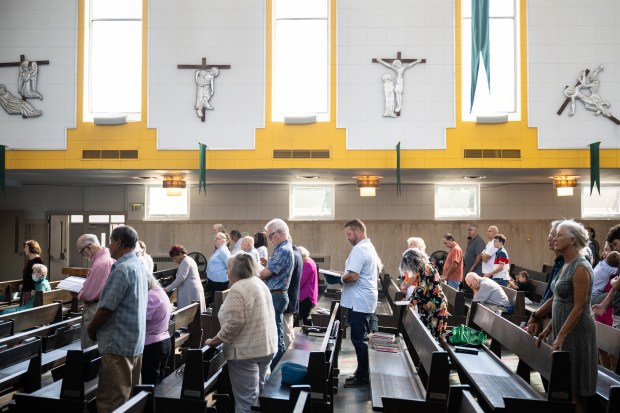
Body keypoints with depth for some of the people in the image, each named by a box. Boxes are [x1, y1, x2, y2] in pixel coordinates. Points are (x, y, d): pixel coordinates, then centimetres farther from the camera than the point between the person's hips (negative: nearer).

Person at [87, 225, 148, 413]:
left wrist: (90, 328, -2)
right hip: (135, 342, 10)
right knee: (130, 397, 16)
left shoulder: (121, 269, -19)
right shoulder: (140, 266, 11)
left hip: (118, 343, -9)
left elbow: (106, 308, -19)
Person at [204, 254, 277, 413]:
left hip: (247, 350, -9)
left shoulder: (237, 289, -19)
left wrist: (214, 341, -12)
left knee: (246, 399, 1)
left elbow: (234, 323, -24)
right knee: (259, 394, 19)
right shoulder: (260, 283, 11)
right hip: (267, 346, 9)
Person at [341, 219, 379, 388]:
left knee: (359, 339, -2)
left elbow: (352, 276, -27)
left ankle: (362, 376, 6)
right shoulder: (370, 247, 15)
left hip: (358, 302, -10)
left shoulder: (359, 249, -18)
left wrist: (341, 278, -7)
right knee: (362, 338, 16)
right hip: (365, 299, 10)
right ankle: (362, 372, 24)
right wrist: (345, 278, 13)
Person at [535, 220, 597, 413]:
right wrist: (548, 330, 15)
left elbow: (579, 308, -20)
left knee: (575, 387, 2)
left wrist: (560, 337, -20)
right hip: (563, 327, 9)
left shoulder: (580, 268, -17)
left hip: (576, 330, -9)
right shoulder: (567, 265, 10)